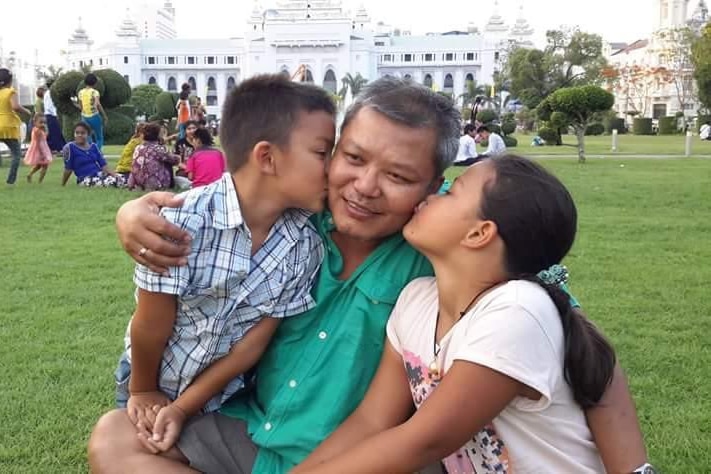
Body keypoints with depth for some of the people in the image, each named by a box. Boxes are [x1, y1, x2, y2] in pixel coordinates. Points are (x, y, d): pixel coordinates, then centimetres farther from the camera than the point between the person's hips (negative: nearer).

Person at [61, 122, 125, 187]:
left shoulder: (93, 146, 10)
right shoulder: (70, 147, -5)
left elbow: (103, 164, 7)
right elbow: (68, 169, 0)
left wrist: (114, 174, -8)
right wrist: (63, 185, 4)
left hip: (99, 173, 4)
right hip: (85, 179, -4)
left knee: (122, 180, -21)